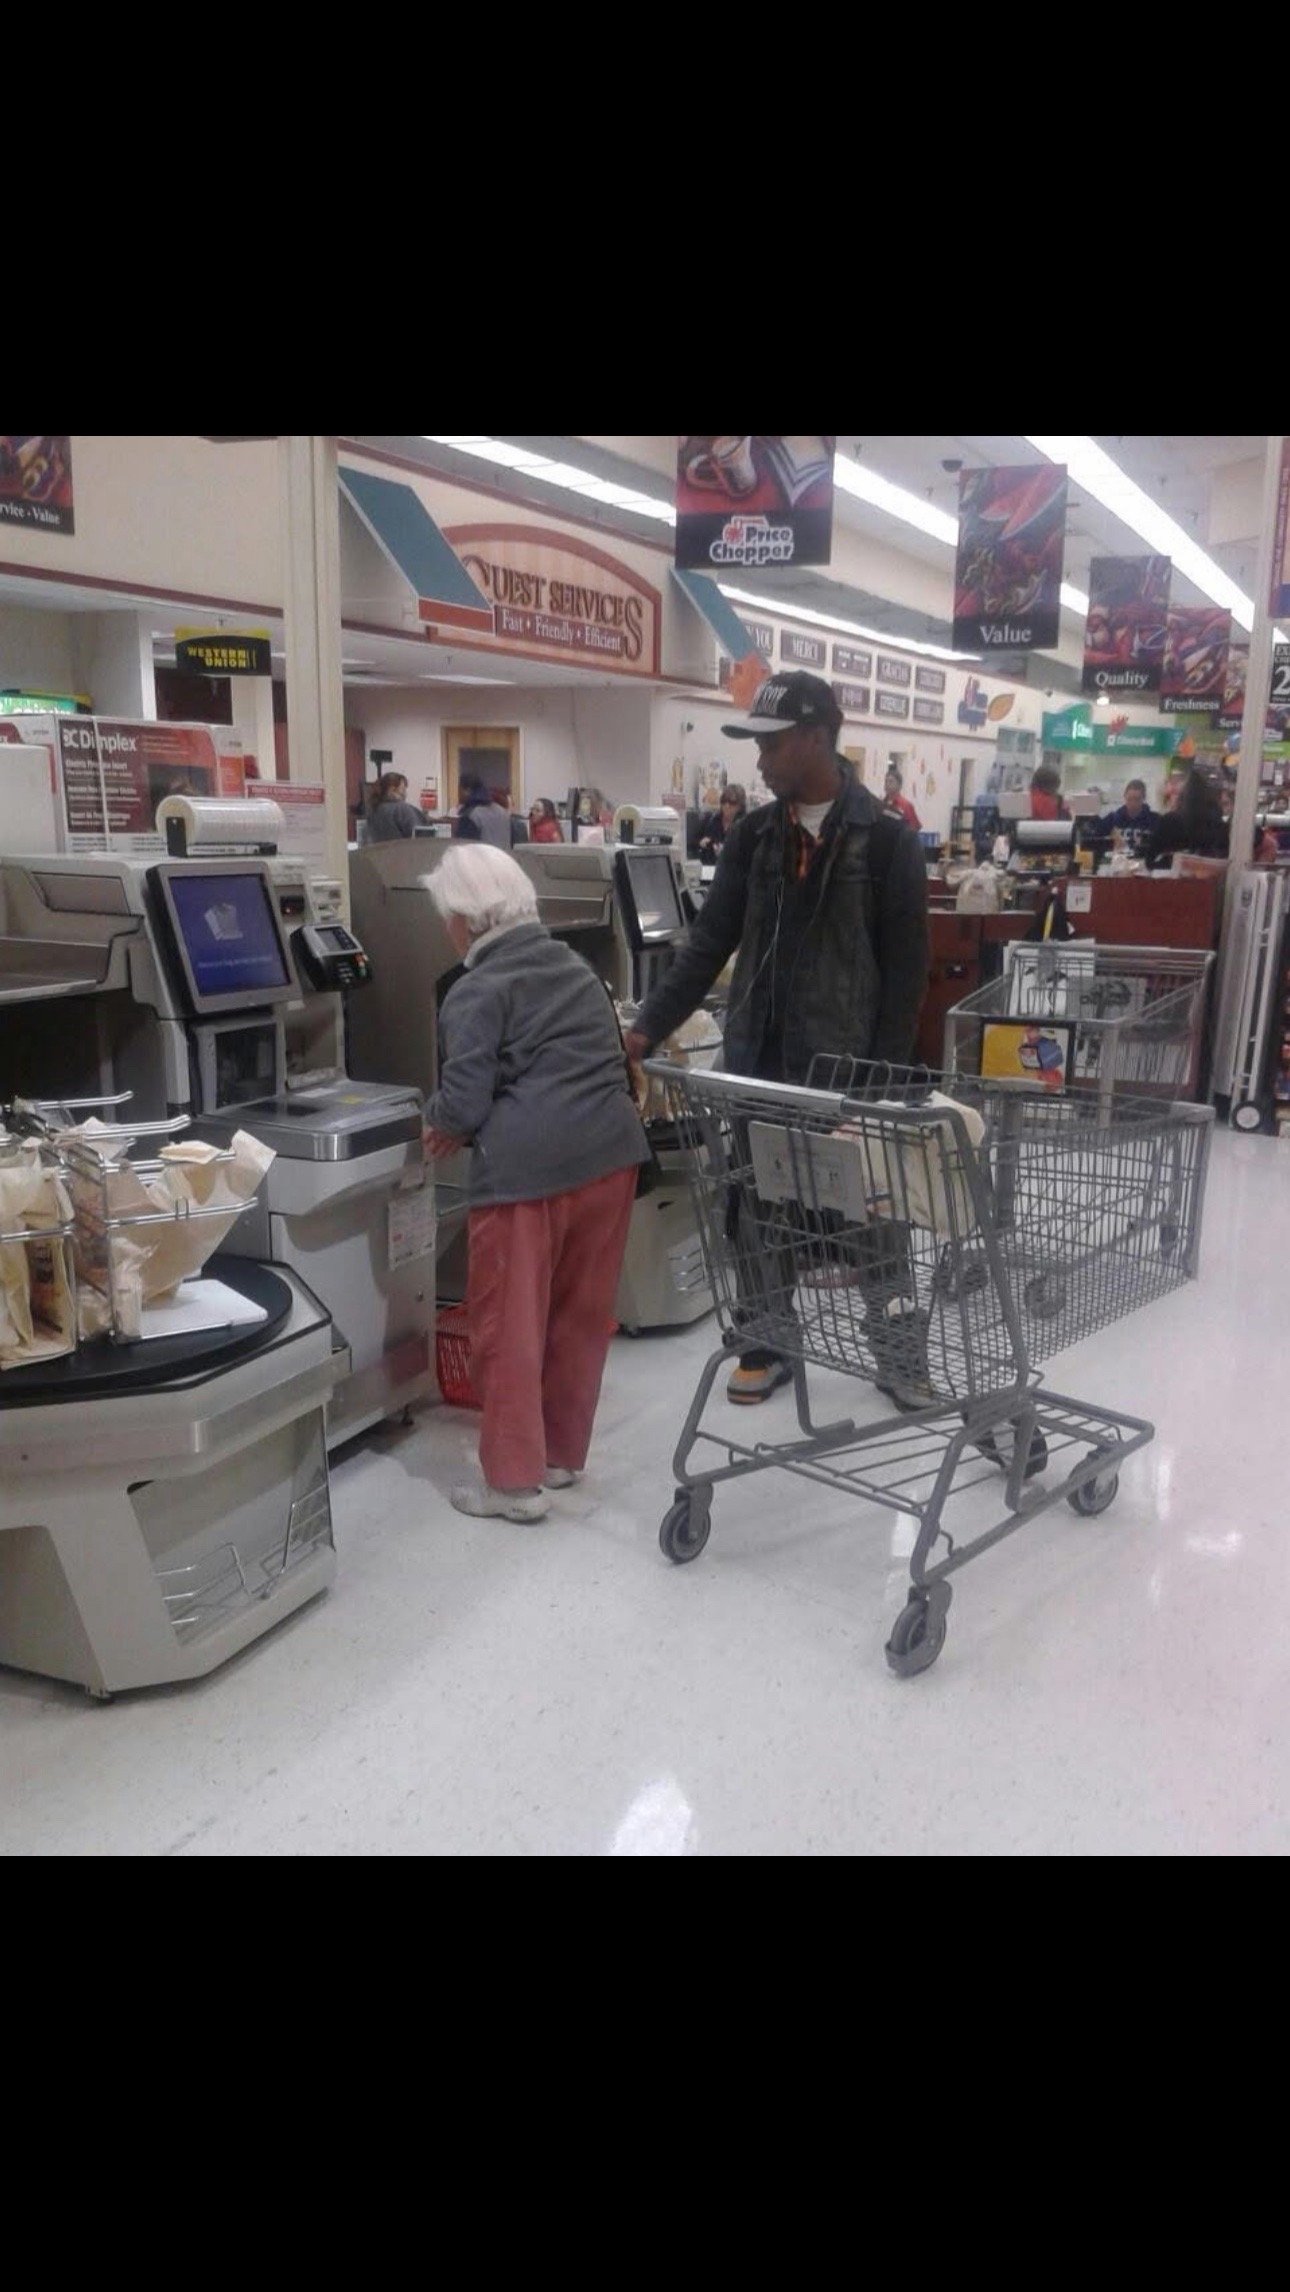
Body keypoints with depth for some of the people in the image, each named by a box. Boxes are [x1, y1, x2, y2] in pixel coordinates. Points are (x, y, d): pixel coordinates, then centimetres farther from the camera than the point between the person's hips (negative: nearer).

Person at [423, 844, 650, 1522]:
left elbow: (465, 1101, -12)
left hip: (526, 1168, -7)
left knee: (510, 1326, 4)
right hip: (609, 1151, 8)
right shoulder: (576, 968, 17)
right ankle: (561, 1454, 30)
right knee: (581, 1314, 16)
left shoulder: (476, 992, -5)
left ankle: (515, 1480, 11)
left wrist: (439, 1124, 12)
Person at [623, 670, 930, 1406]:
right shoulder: (753, 835, 7)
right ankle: (767, 1346, 26)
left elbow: (905, 966, -7)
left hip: (843, 1066, -4)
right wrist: (650, 1027, -6)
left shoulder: (887, 839, -5)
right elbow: (710, 943, 5)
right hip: (757, 1059, 4)